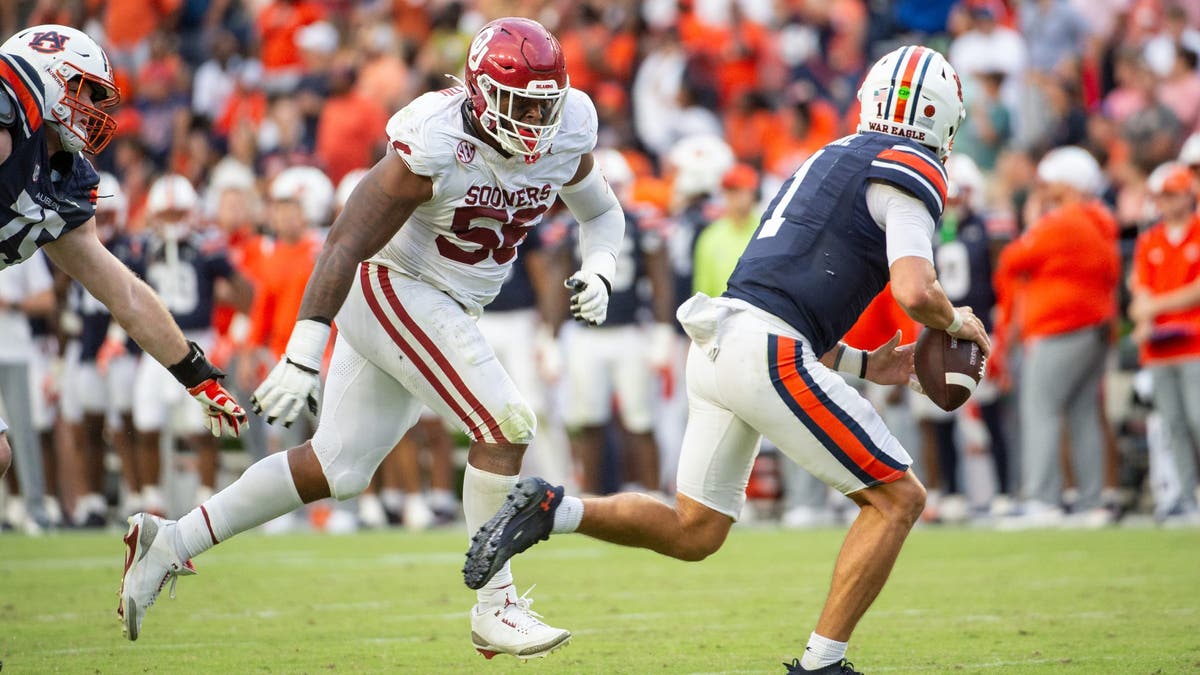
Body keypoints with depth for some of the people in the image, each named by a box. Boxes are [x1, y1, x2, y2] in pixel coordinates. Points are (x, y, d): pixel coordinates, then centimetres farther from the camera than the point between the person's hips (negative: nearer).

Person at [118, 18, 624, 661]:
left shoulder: (567, 132, -5)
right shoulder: (438, 144, -25)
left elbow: (603, 212, 14)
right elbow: (346, 243, -25)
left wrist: (597, 270, -9)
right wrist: (301, 358, -30)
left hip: (445, 310, 8)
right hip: (394, 289, -8)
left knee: (337, 467, 11)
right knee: (506, 425, -18)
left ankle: (170, 543, 18)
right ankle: (494, 608, -7)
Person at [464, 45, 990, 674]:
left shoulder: (829, 160, 26)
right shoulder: (908, 176, -1)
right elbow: (915, 291, -17)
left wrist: (863, 363, 27)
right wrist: (956, 322, 5)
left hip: (717, 344, 8)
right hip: (769, 355, -8)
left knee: (693, 531, 16)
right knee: (897, 499, 2)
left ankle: (548, 510, 1)